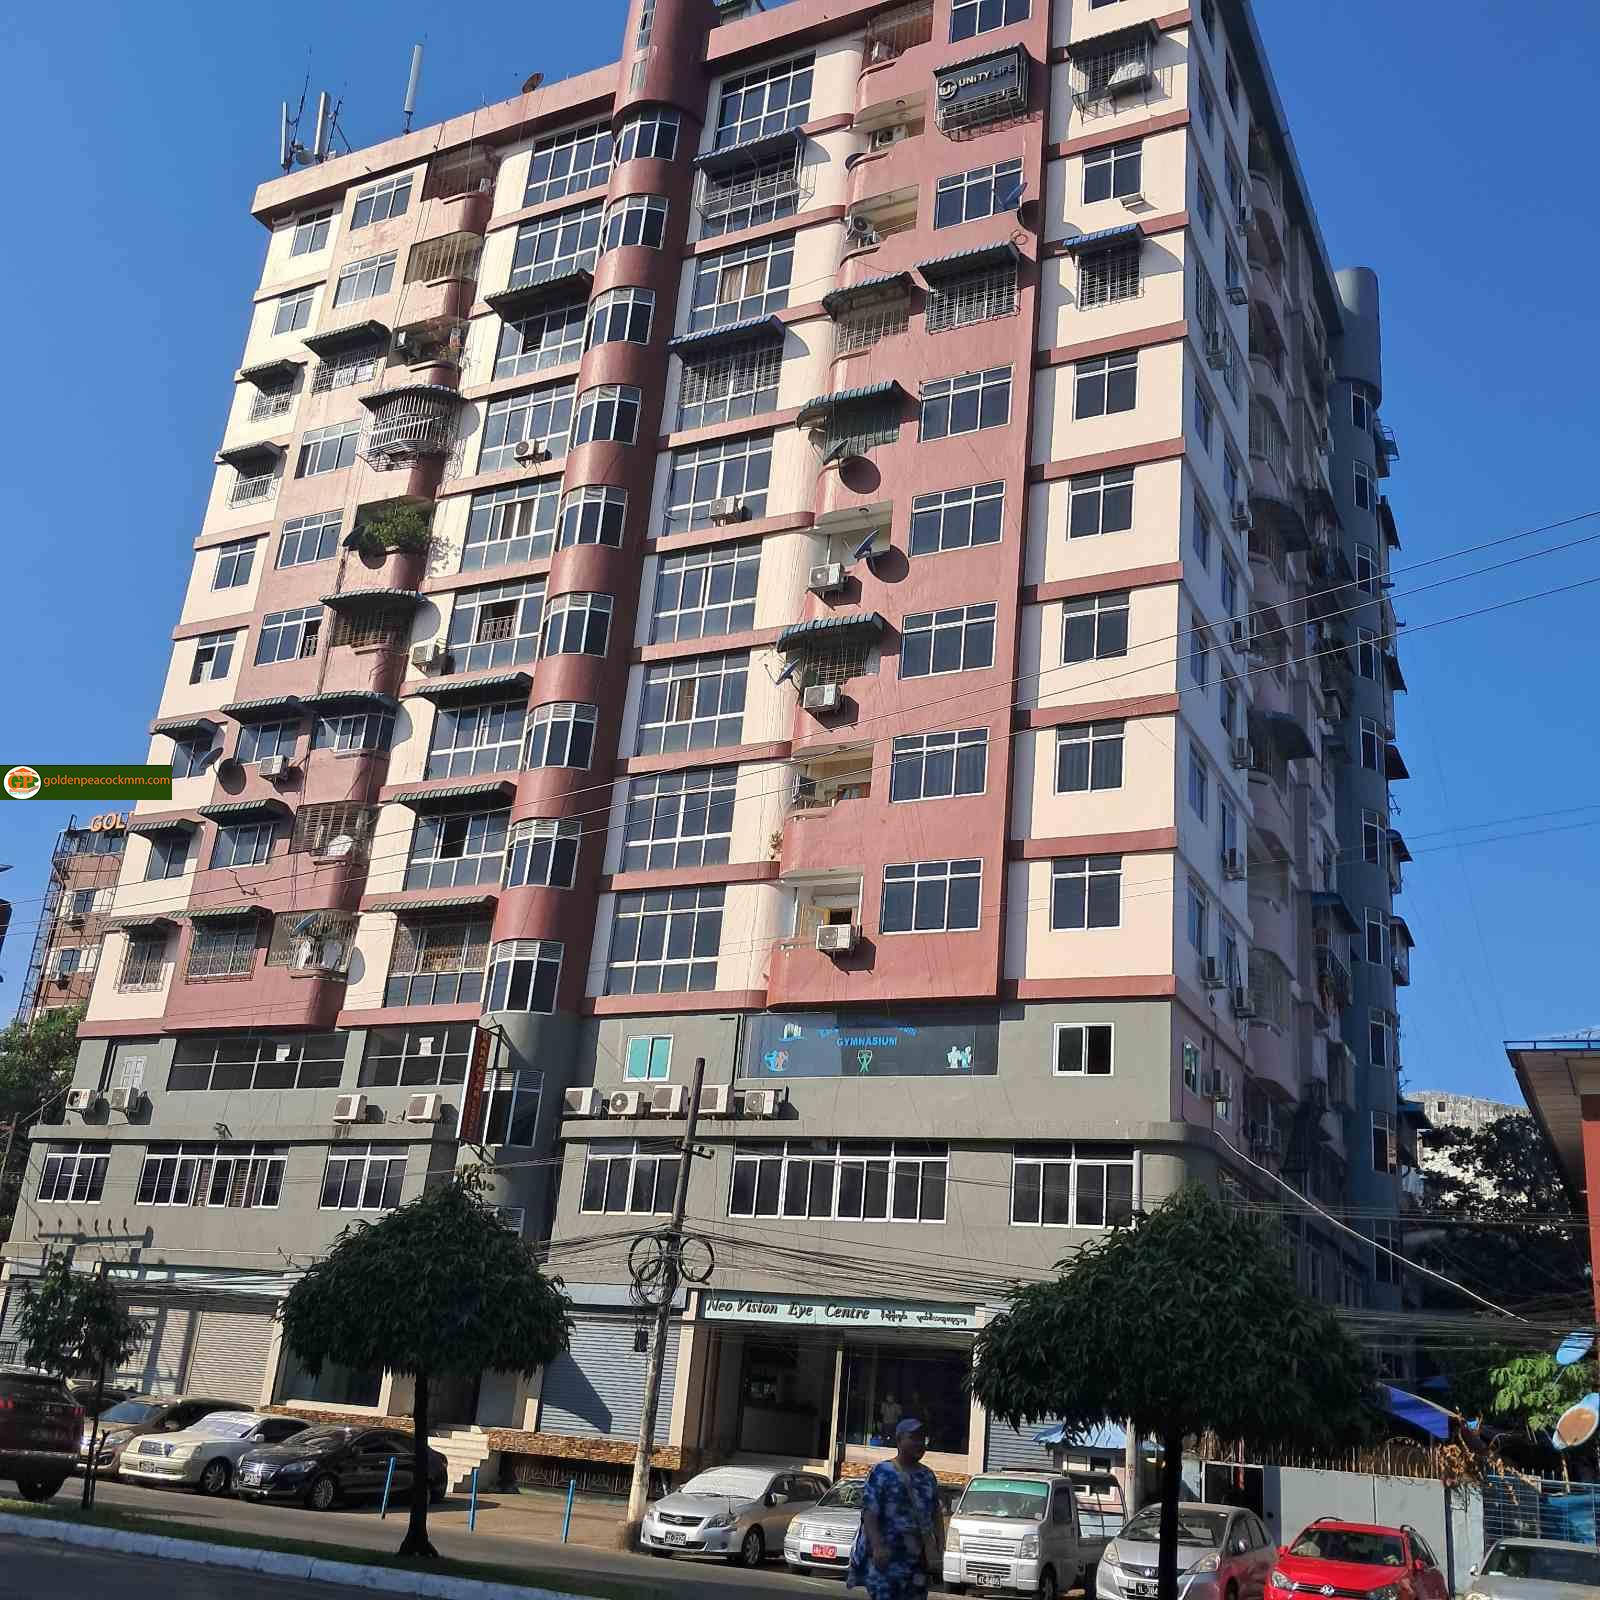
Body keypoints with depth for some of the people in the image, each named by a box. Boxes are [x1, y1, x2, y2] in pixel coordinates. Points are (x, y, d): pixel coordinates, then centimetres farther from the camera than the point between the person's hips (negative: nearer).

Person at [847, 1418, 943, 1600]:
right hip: (886, 1559, -6)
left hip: (918, 1560, 6)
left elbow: (936, 1517, 16)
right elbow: (869, 1514, -10)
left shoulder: (928, 1476, 14)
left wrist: (939, 1550, 6)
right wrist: (878, 1547, -21)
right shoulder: (882, 1472, -4)